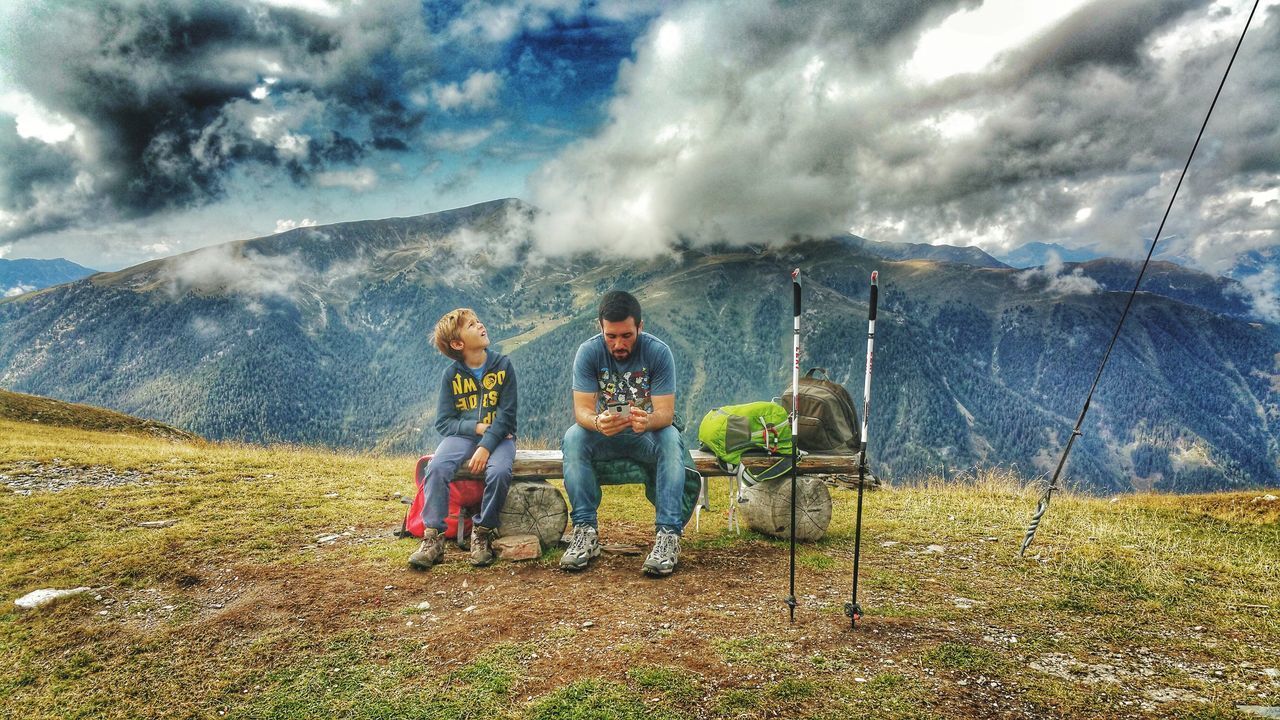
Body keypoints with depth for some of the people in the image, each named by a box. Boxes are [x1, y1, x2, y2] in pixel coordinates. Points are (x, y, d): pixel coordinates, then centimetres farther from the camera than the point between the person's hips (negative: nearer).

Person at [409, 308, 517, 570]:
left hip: (498, 436, -1)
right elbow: (443, 422, -2)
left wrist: (486, 446, -22)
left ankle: (482, 534, -13)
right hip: (462, 434, 1)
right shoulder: (452, 374, 1)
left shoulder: (503, 365, -3)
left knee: (499, 472, -33)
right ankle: (433, 538, -22)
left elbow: (506, 415, -8)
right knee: (436, 467, -29)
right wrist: (478, 427, -17)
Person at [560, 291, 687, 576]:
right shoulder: (588, 352, -13)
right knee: (573, 437, -29)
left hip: (648, 433, -1)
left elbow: (665, 412, -21)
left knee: (671, 439, -34)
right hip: (605, 435, 1)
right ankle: (586, 531, -27)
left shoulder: (659, 352, -16)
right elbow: (581, 409, -19)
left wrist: (648, 420, -47)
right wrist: (597, 422, -45)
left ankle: (669, 533, -34)